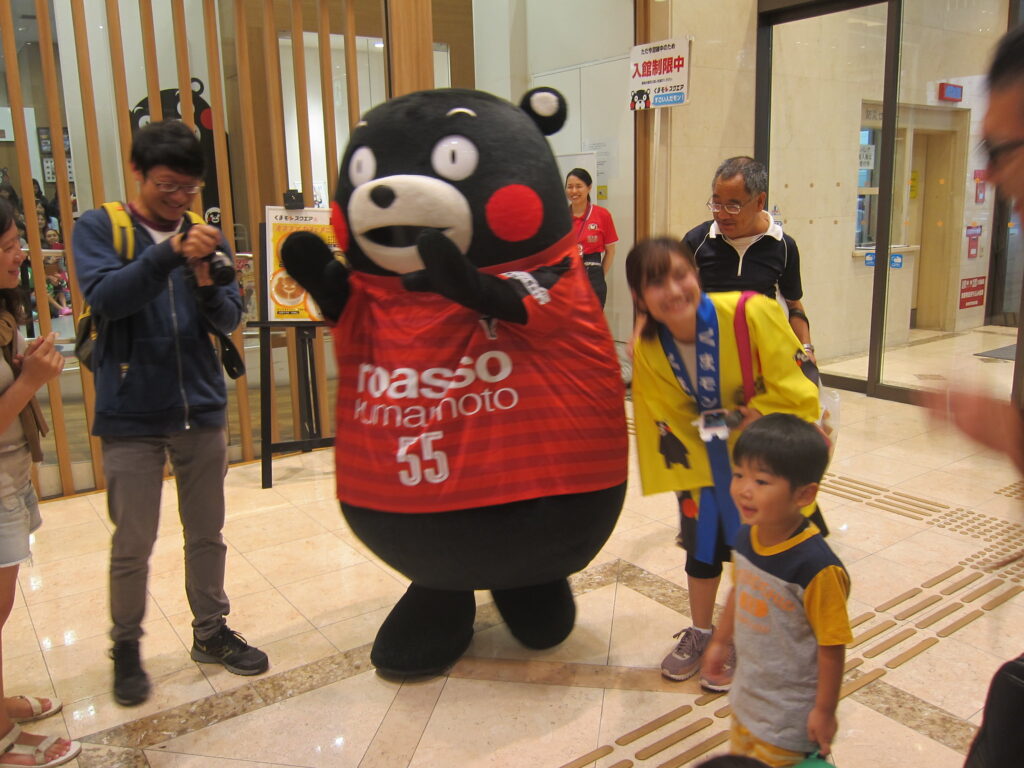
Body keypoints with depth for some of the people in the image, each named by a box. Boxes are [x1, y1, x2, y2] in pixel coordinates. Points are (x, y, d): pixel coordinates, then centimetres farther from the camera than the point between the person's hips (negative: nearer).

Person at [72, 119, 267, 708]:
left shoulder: (207, 236, 7)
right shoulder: (99, 228, -1)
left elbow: (230, 318, 0)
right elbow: (104, 296, -18)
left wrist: (206, 280, -21)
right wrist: (171, 253, -29)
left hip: (202, 410, 3)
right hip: (132, 416, -3)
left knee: (207, 533, 13)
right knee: (133, 545, 4)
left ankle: (211, 631, 31)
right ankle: (126, 648, 25)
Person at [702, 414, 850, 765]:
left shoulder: (816, 568, -31)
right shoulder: (746, 536, -10)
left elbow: (832, 645, -22)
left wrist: (825, 711, -13)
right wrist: (721, 641, 18)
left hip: (791, 714, -7)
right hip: (746, 696, 7)